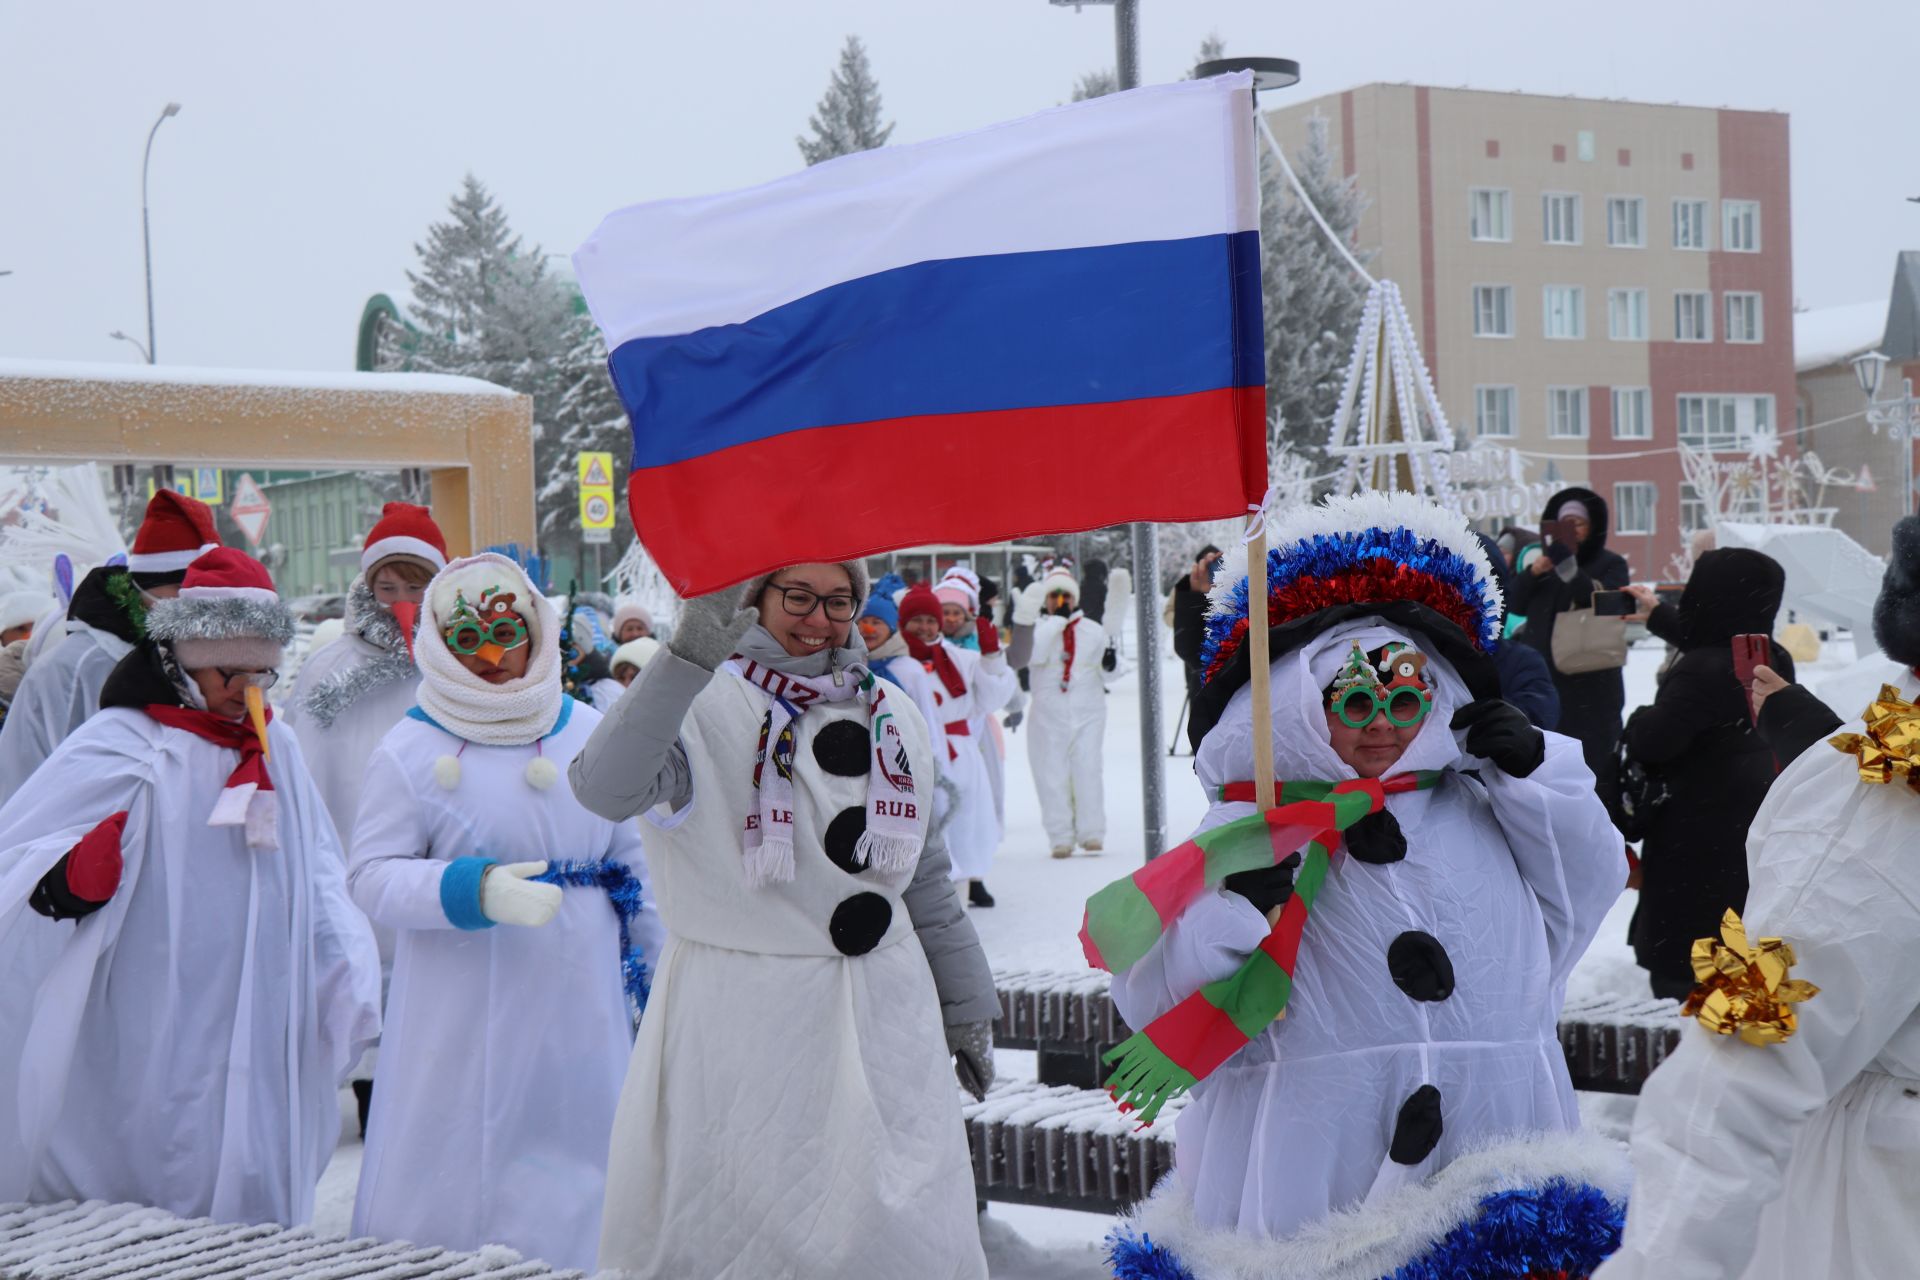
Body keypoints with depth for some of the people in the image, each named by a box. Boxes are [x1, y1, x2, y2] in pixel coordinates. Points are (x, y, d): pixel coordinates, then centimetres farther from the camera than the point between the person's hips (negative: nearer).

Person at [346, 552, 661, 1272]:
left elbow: (635, 862, 14)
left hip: (580, 1004, 3)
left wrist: (656, 973, 14)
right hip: (462, 1014, -3)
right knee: (456, 1183, 0)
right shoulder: (411, 750, -3)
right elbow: (370, 877, -9)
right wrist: (478, 891, -24)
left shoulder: (592, 733, 7)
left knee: (574, 1185, 10)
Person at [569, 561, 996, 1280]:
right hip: (743, 1026, -5)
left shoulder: (891, 716, 11)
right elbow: (606, 789, -29)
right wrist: (687, 657, -39)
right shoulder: (705, 707, -8)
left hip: (885, 1020, 5)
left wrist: (966, 1005, 22)